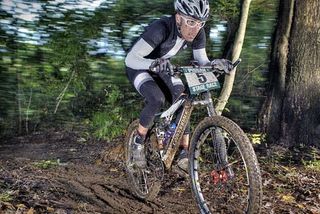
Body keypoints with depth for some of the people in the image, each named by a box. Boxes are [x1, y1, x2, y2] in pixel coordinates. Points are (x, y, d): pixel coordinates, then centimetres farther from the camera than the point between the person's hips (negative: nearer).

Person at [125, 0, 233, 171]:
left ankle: (185, 153, 0)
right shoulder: (161, 28, -37)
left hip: (162, 68, 6)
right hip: (138, 67, -5)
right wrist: (154, 63, -58)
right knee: (157, 99, -29)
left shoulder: (197, 33, -20)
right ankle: (138, 140, -5)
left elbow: (202, 62, -13)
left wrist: (215, 64, -35)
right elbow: (130, 59, -40)